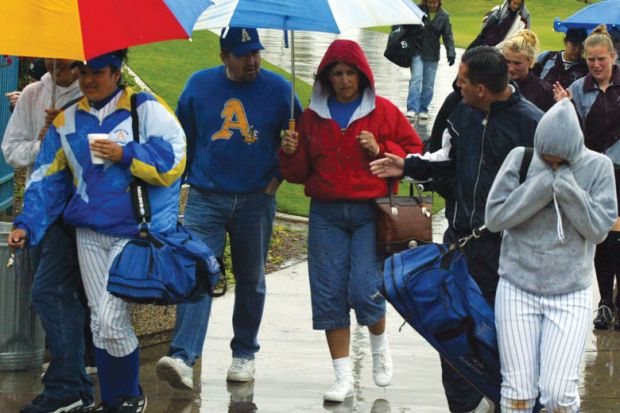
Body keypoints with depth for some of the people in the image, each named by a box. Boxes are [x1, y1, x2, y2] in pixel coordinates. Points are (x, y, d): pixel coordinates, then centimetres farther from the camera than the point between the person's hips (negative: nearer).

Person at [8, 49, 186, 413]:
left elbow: (173, 163, -11)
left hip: (134, 231, -5)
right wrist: (27, 224, 6)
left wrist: (125, 155, -16)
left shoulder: (146, 109, -4)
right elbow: (48, 178, 14)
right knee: (99, 321, 8)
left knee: (111, 319, -12)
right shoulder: (67, 121, 11)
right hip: (89, 233, 5)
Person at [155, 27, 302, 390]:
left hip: (256, 201, 1)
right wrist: (193, 173, 10)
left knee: (251, 280, 12)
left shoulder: (278, 89, -1)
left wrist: (277, 177, 3)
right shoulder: (199, 85, 2)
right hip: (206, 198, -1)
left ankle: (245, 354, 27)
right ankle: (183, 358, -24)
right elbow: (183, 134, 14)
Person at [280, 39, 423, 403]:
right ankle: (344, 377, 6)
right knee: (329, 296, -1)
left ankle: (380, 345, 20)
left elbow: (414, 150, 7)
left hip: (371, 212, -3)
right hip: (326, 213, 3)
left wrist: (381, 151, -9)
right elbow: (300, 173, 15)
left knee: (364, 290, -13)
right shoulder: (313, 116, 10)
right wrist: (291, 153, -6)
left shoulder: (383, 111, 3)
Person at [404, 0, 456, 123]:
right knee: (416, 79, -15)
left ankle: (423, 109, 17)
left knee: (428, 84, 5)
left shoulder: (444, 16, 1)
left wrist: (451, 53, -13)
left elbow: (448, 36, -1)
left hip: (432, 55, 2)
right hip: (417, 52, -2)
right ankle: (412, 109, -19)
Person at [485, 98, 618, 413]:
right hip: (518, 288, 1)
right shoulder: (521, 159, -3)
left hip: (571, 293, 0)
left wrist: (568, 188, -18)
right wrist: (542, 185, -16)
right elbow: (495, 217, -7)